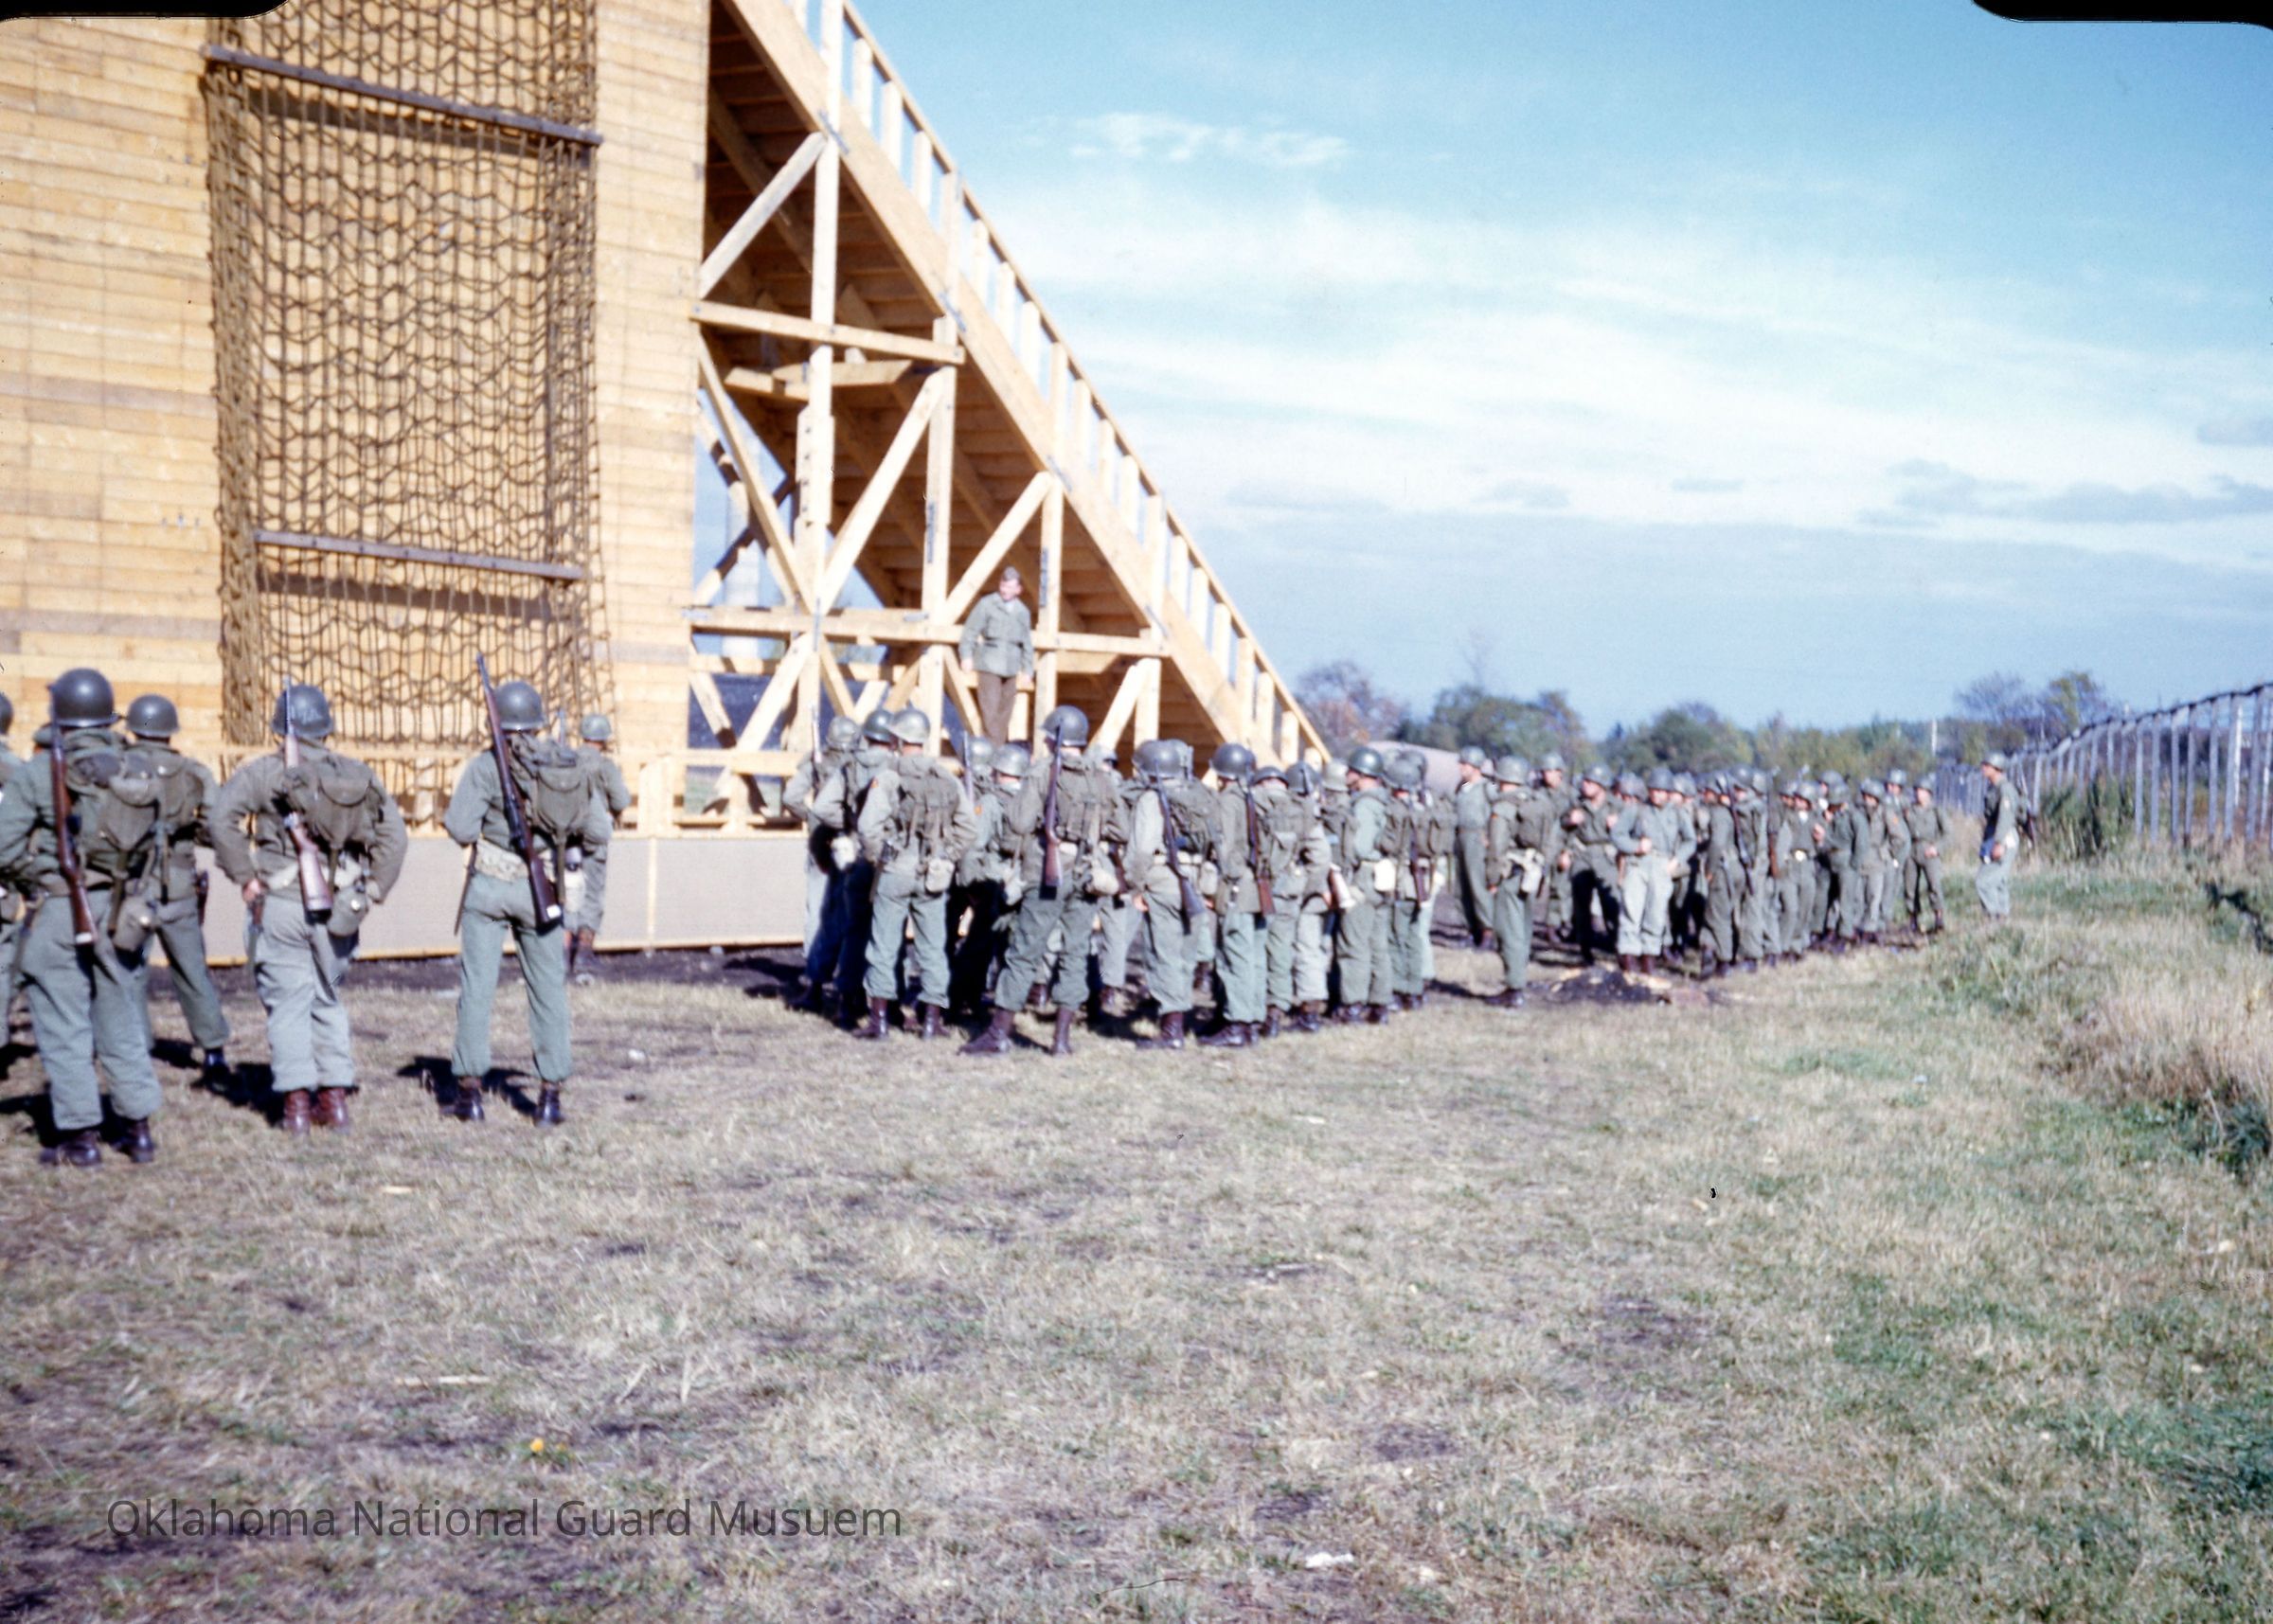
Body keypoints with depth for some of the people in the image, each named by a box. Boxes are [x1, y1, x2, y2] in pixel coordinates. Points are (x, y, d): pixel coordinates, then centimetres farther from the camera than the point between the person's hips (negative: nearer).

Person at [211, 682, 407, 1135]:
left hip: (281, 906, -3)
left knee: (288, 1003, 4)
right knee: (328, 1001, 17)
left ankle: (296, 1104, 2)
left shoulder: (263, 772, -3)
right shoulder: (358, 775, 7)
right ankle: (335, 1099, 16)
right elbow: (395, 834, 5)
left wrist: (245, 877, -7)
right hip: (338, 909, 3)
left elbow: (221, 819, -14)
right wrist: (372, 892, 7)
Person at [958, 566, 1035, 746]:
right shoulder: (987, 604, 1)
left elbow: (1027, 643, 20)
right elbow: (970, 630, -1)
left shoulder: (1022, 612, 15)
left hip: (1010, 668, 5)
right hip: (989, 664, -5)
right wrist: (967, 655, -9)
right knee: (990, 709, -12)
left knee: (1005, 710, 5)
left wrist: (1027, 669, 15)